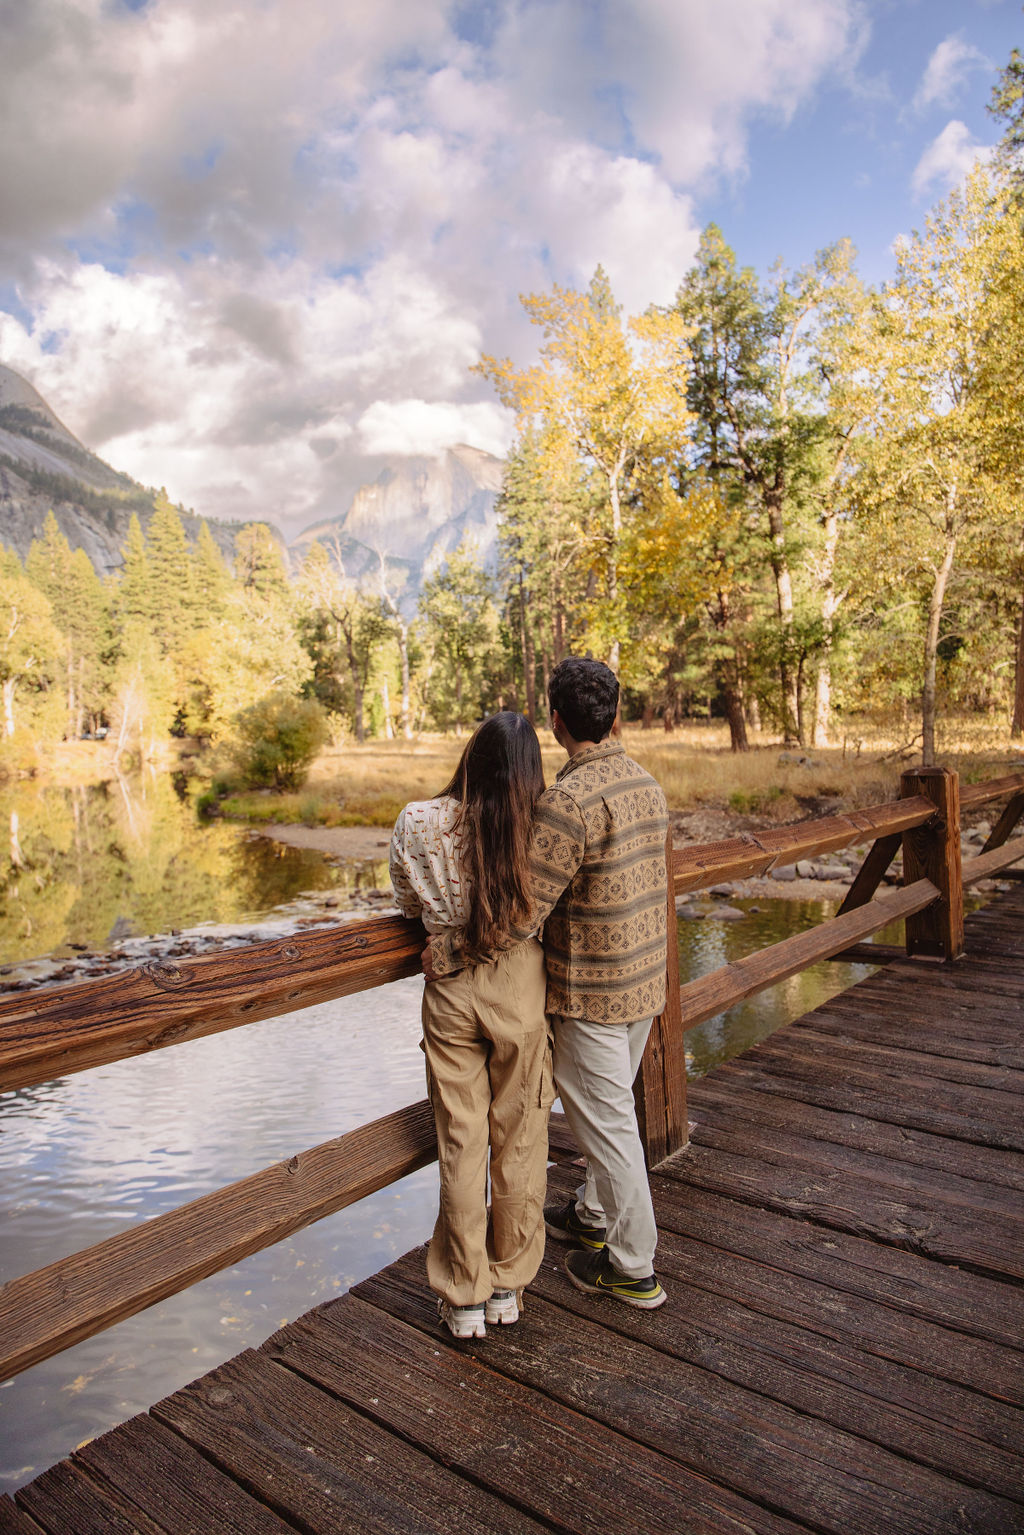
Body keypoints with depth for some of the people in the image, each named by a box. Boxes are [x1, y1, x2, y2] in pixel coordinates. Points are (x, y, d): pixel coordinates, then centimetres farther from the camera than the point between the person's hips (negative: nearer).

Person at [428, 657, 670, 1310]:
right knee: (607, 1107, 25)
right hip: (646, 980, 9)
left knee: (606, 1122, 8)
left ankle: (634, 1268, 24)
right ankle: (594, 1216, 44)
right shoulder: (648, 784, 3)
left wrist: (449, 949, -16)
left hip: (592, 992, -9)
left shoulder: (568, 800, -25)